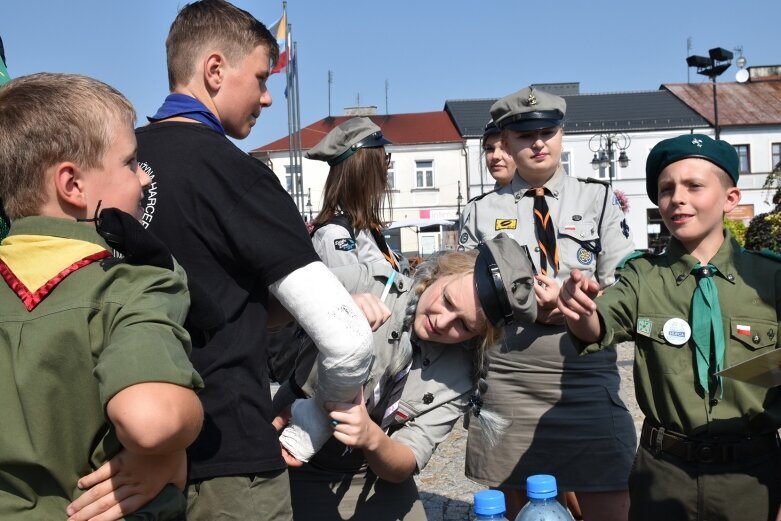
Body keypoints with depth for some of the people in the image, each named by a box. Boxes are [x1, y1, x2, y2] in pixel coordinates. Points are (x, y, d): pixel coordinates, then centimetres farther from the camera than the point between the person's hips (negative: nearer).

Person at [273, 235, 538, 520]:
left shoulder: (459, 378, -13)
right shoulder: (363, 283, -20)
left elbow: (403, 467, -13)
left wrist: (372, 437, -35)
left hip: (374, 476, 2)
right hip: (295, 462, -1)